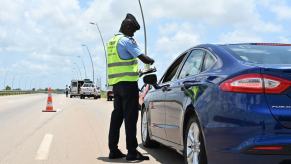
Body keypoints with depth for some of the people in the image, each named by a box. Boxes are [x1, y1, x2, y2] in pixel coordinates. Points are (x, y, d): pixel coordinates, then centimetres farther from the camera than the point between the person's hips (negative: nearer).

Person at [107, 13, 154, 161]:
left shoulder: (111, 41, 18)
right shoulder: (127, 40, -9)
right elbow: (143, 58, -15)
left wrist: (134, 70, 28)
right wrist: (151, 60, 5)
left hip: (115, 83, 9)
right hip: (128, 83, -8)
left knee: (117, 116, 11)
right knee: (130, 117, -6)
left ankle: (113, 150, 13)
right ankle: (132, 152, -5)